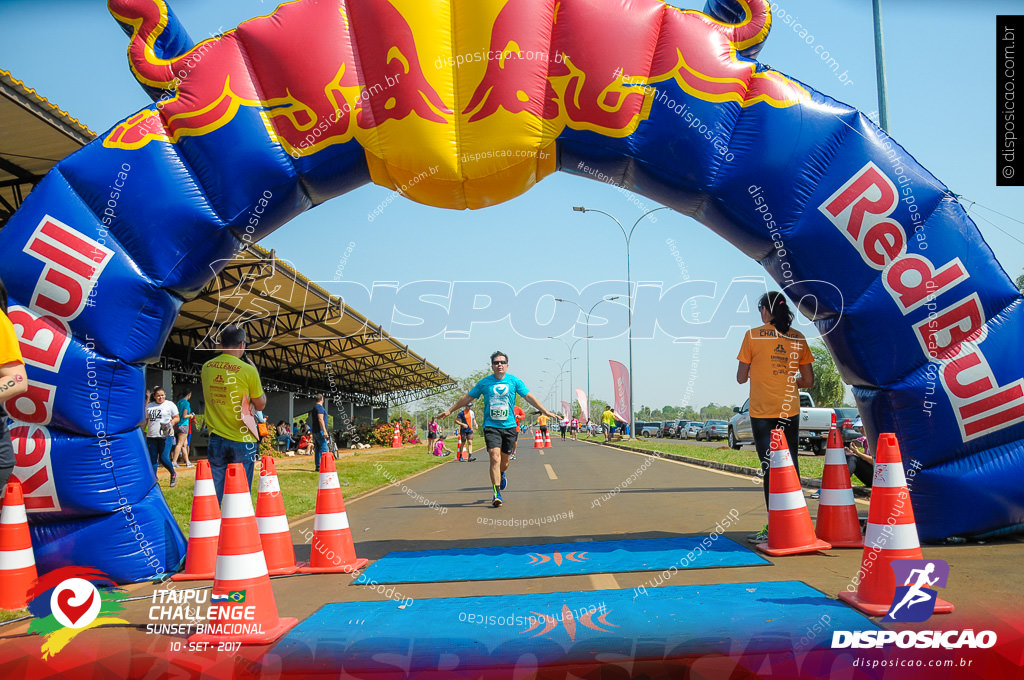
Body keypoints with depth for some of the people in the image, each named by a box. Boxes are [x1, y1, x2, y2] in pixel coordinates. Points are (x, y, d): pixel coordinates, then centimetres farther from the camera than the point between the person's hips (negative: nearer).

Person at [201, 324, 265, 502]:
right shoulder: (248, 370, -11)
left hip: (216, 440, 4)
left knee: (213, 495, 9)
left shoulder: (207, 367, 4)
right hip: (242, 441, -4)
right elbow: (260, 405, 0)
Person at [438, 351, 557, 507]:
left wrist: (545, 411, -1)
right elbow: (467, 398, 12)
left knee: (505, 460, 9)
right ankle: (497, 493, -14)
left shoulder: (514, 381, 3)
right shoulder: (484, 382, 2)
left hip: (509, 426, 2)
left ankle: (501, 475, 45)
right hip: (491, 426, -1)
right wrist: (450, 411, 15)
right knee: (495, 458, -17)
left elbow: (528, 397, 5)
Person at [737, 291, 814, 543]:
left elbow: (741, 378, -2)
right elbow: (808, 381, 6)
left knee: (771, 467, -2)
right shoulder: (798, 338, 5)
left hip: (762, 412, -3)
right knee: (791, 466, 12)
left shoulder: (753, 336, -4)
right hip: (790, 411, 3)